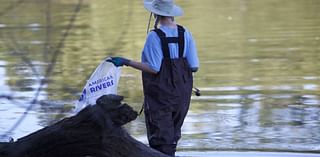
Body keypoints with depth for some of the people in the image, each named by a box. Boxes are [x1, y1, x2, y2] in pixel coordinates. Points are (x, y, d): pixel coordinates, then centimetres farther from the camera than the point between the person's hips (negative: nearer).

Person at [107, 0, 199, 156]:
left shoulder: (154, 36, -16)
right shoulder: (185, 33, -2)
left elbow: (154, 68, -19)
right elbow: (194, 67, -2)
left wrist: (126, 62, -14)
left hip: (160, 94, -5)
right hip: (182, 93, 5)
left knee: (161, 137, 2)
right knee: (174, 133, 19)